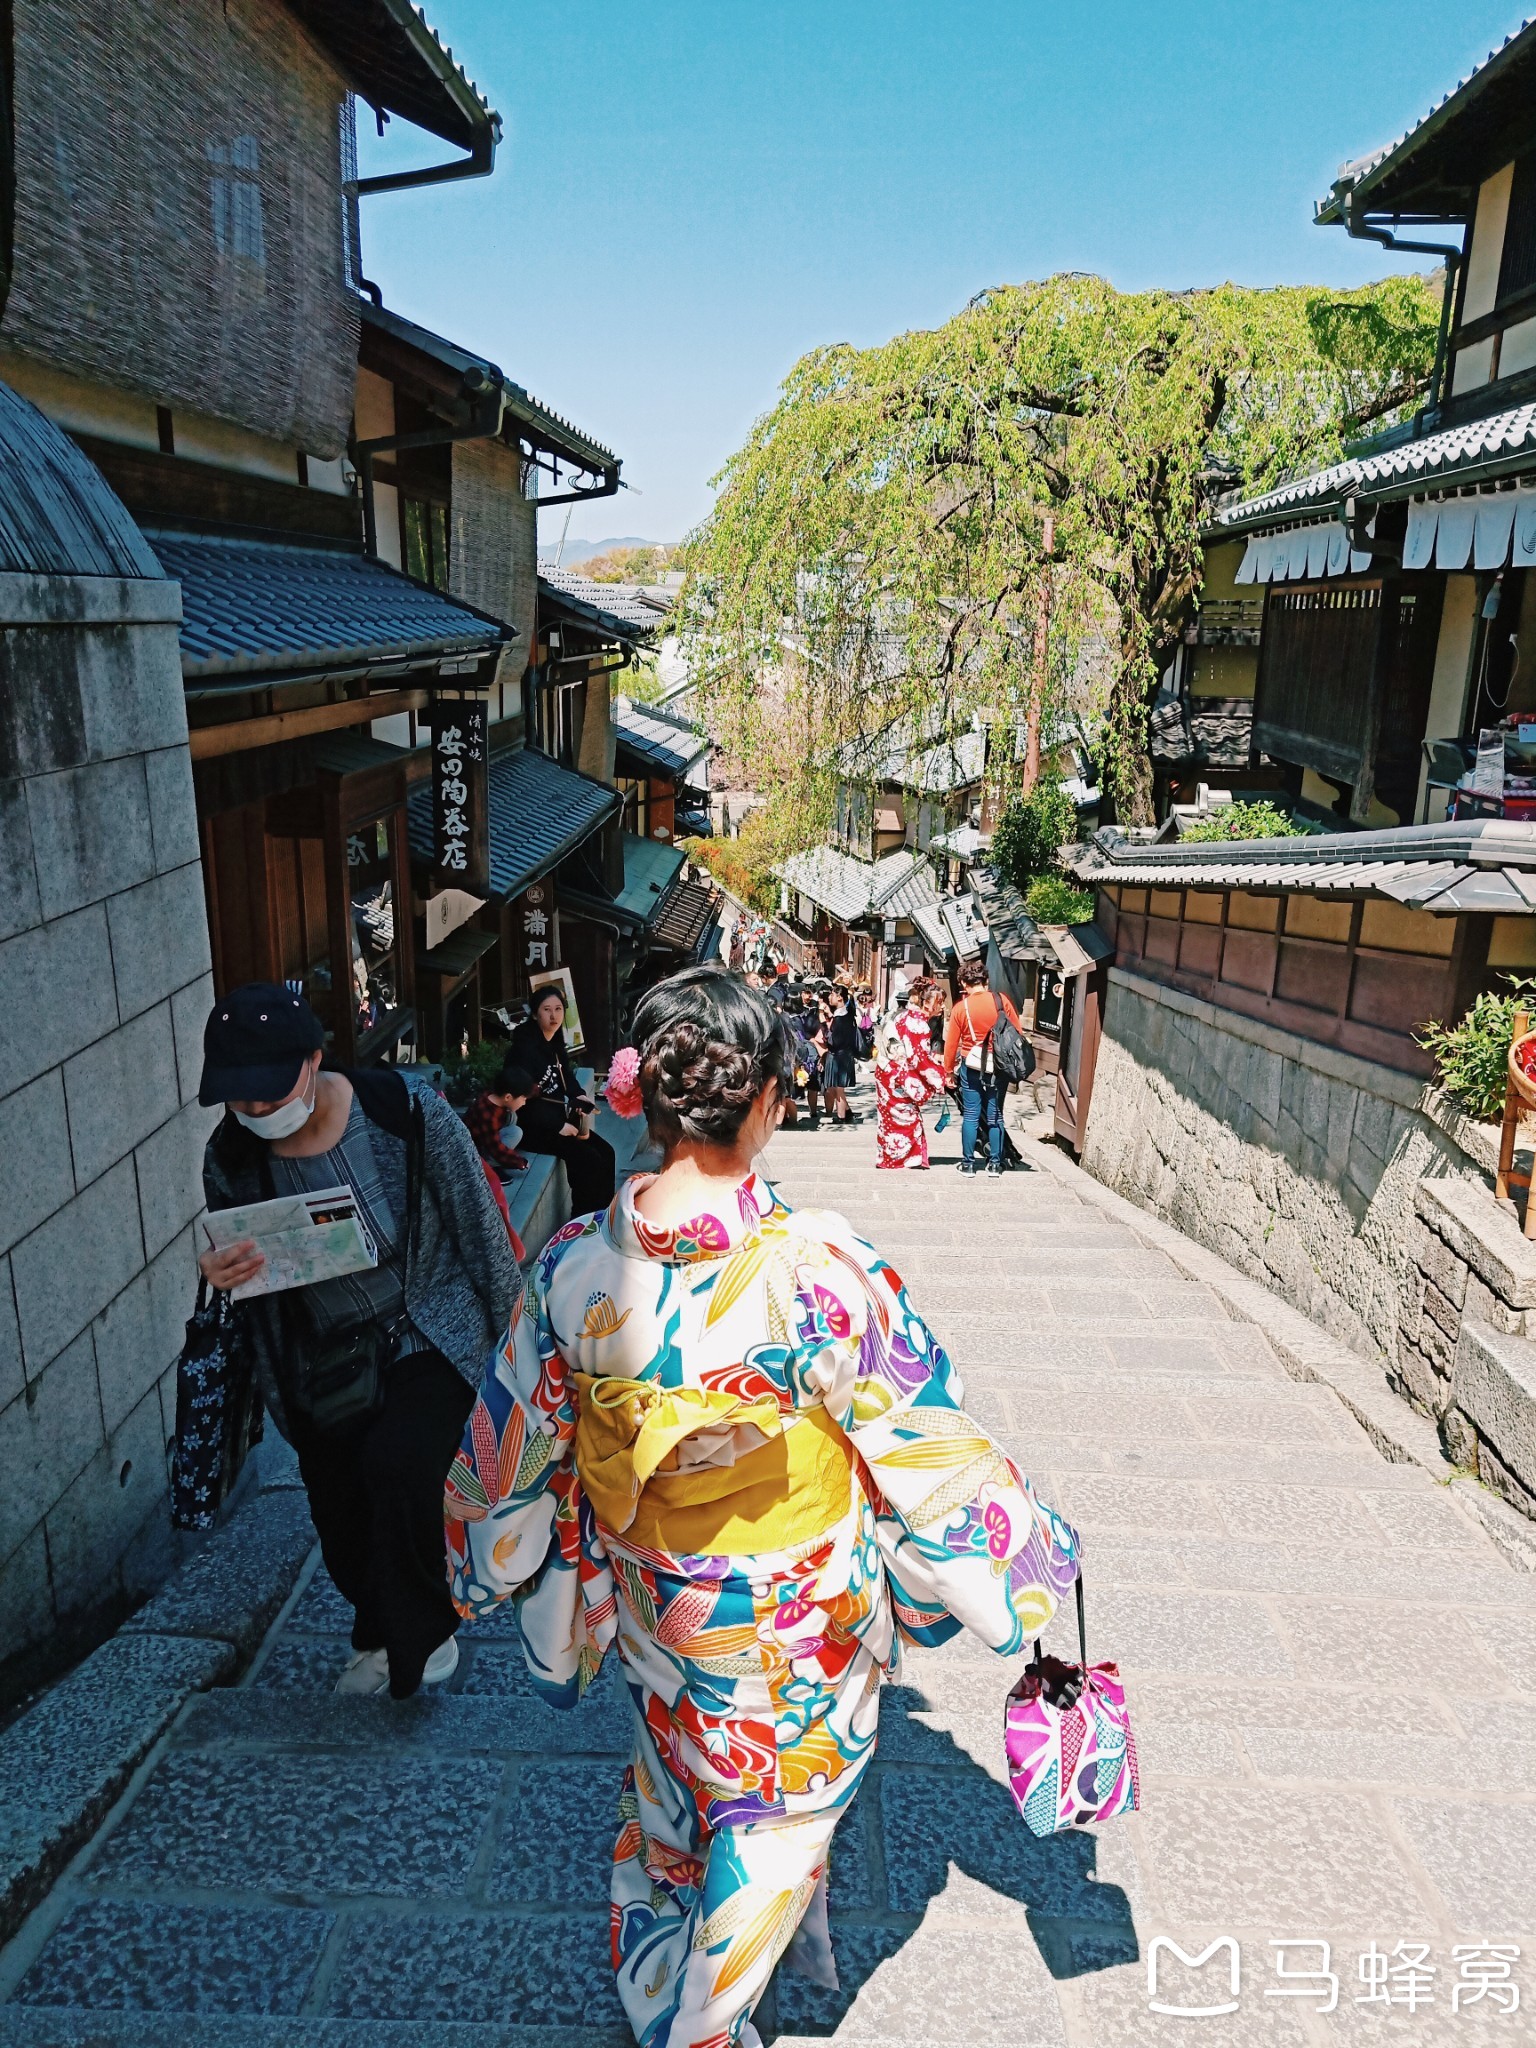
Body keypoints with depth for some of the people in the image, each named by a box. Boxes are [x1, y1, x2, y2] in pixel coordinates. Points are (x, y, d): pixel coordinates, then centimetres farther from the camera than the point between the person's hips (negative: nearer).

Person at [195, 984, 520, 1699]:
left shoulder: (409, 1113, -22)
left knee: (398, 1460, -28)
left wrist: (512, 1342, -4)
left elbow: (479, 1230, -10)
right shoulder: (231, 1157, -10)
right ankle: (377, 1638, 49)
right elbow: (248, 1287, 7)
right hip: (326, 1365, 4)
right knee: (342, 1528, 15)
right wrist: (220, 1274, -18)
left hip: (431, 1338, -4)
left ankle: (423, 1629, 2)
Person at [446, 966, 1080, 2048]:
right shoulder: (820, 1265, -33)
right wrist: (1040, 1561, -4)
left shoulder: (572, 1266, -21)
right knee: (773, 1816, 27)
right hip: (802, 1609, -3)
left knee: (676, 1789, 33)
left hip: (654, 1599, 4)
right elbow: (930, 1445, -21)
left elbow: (515, 1450, -5)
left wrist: (482, 1563, 16)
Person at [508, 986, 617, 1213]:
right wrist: (558, 1125, -23)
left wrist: (578, 1096, 0)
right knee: (588, 1159, -21)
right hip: (532, 1126, -9)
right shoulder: (525, 1047, -18)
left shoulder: (555, 1043, 9)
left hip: (557, 1118, 9)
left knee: (605, 1152, -2)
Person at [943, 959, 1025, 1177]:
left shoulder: (960, 1008, -6)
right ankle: (995, 1163, 12)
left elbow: (951, 1043, -1)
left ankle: (968, 1162, 9)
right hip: (999, 1066, 1)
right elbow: (1017, 1033, 0)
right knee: (995, 1116, 9)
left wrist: (949, 1070, 12)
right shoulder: (1001, 1000, -5)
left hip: (971, 1067, -1)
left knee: (970, 1116, 7)